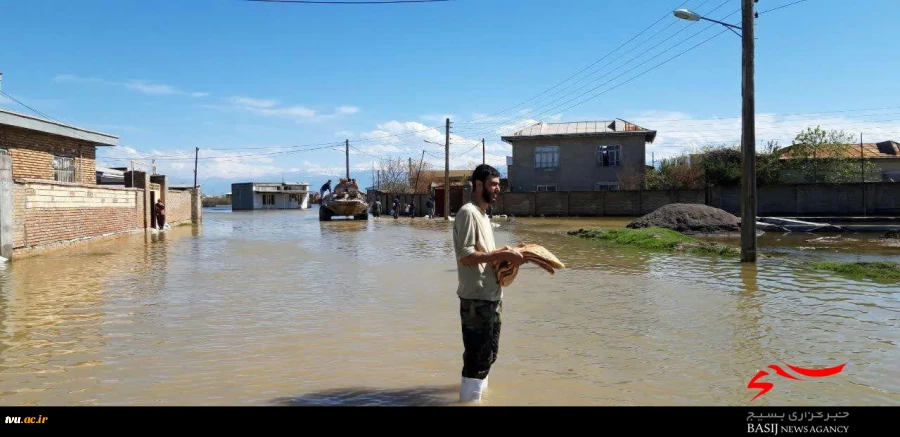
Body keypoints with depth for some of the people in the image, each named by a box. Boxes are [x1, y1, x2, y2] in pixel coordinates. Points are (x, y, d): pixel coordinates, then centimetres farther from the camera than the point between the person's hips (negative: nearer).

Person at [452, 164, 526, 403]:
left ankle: (479, 388, 37)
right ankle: (470, 397, 6)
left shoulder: (482, 214, 16)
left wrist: (505, 254, 3)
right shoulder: (468, 212, -14)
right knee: (478, 354, -4)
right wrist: (503, 255, -21)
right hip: (476, 298, -10)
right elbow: (465, 256, -22)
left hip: (490, 296, 10)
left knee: (488, 351, 22)